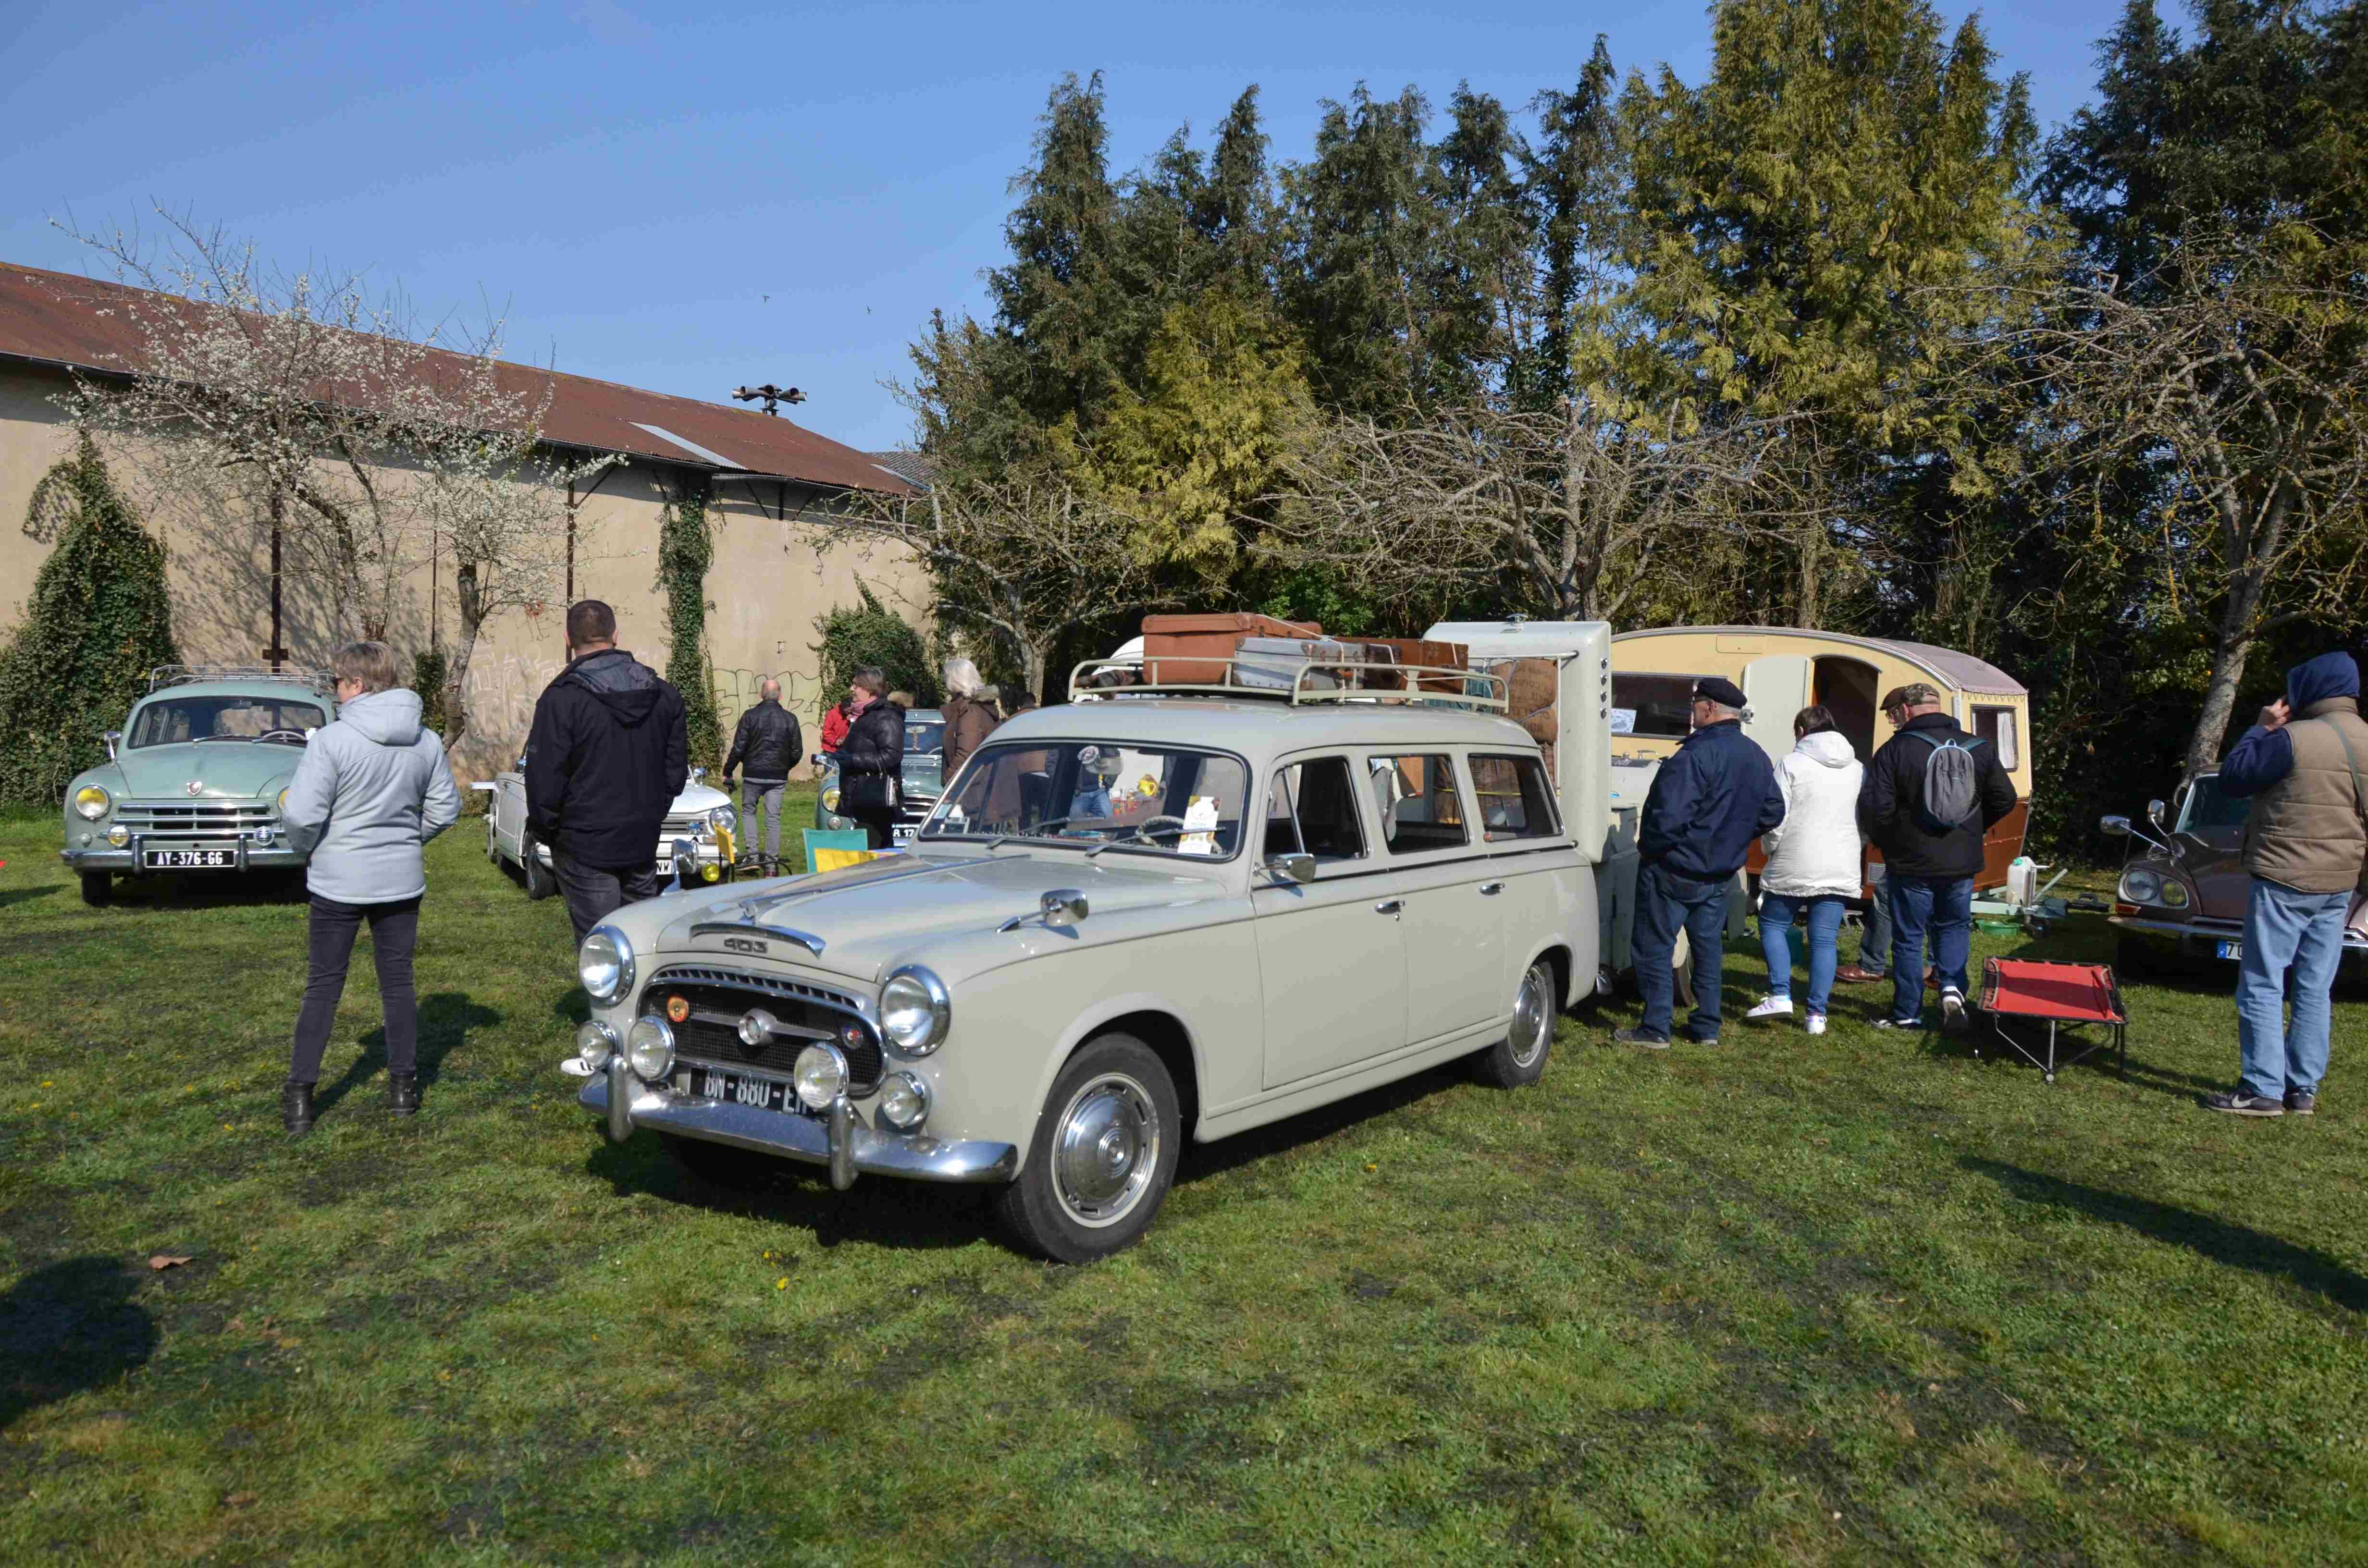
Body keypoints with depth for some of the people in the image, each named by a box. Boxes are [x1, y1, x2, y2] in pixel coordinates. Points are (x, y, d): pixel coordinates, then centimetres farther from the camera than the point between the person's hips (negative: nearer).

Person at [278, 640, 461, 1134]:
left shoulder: (331, 740, -17)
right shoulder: (426, 742, -1)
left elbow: (301, 814, -19)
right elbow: (446, 807, 6)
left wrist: (308, 847, 1)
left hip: (338, 882, -3)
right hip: (402, 880, 3)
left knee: (324, 985, 8)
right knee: (398, 982, 13)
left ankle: (299, 1095, 10)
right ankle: (403, 1085, 19)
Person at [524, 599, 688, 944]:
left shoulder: (562, 699, -14)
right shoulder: (664, 694, 4)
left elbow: (544, 779, -13)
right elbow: (677, 768, 11)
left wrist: (544, 829, 2)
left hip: (585, 847, -5)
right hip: (644, 841, 5)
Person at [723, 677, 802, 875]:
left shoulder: (750, 716, -6)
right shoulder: (790, 719, 1)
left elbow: (738, 748, -7)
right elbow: (797, 752, 4)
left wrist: (727, 772, 4)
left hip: (753, 775, -1)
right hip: (778, 777, 1)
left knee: (748, 811, 18)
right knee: (773, 818, 5)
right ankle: (771, 864, 3)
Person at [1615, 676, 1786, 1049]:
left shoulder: (1697, 754, -23)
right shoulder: (1758, 758, 6)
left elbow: (1668, 815, -27)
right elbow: (1773, 811, 15)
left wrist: (1647, 849, -12)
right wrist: (1733, 837, 17)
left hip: (1672, 870, -8)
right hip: (1721, 874, 8)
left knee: (1654, 947, 1)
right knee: (1708, 948, 16)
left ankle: (1656, 1029, 2)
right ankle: (1707, 1028, 21)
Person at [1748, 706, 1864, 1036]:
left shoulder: (1791, 764, -5)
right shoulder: (1858, 769, 11)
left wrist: (1770, 848, 8)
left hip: (1794, 866, -4)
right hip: (1840, 869, 4)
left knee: (1773, 925, 13)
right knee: (1824, 940, 5)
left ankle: (1780, 995, 1)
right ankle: (1817, 1014, 4)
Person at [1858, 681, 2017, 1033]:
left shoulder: (1896, 750, -14)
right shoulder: (1979, 749, 2)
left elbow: (1875, 807, -19)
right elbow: (2005, 799, 7)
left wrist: (1882, 840, 0)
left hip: (1912, 863, -4)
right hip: (1962, 862, 4)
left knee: (1909, 938, 8)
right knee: (1954, 927, 21)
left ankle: (1908, 1014, 14)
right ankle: (1953, 987, 0)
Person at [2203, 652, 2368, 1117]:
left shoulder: (2296, 739, -16)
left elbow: (2232, 779, -7)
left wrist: (2261, 729, 1)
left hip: (2284, 879, -7)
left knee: (2262, 987, -1)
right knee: (2314, 991, 12)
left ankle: (2263, 1090, -1)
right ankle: (2304, 1089, 16)